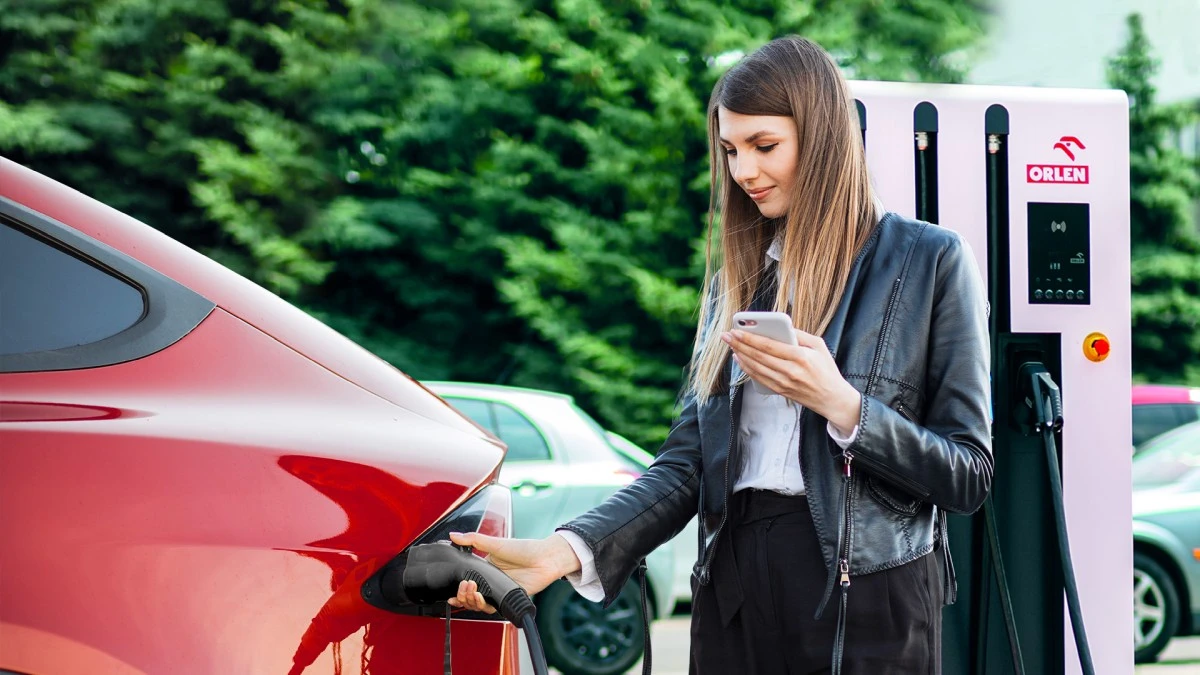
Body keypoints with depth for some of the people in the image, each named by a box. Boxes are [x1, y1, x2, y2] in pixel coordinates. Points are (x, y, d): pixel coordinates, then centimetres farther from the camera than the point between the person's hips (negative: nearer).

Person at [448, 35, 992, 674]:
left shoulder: (928, 260, -1)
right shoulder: (736, 279, 13)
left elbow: (969, 476, -3)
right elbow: (684, 465, 6)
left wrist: (840, 404, -17)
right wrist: (567, 550, -10)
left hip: (866, 597, -4)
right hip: (733, 589, 4)